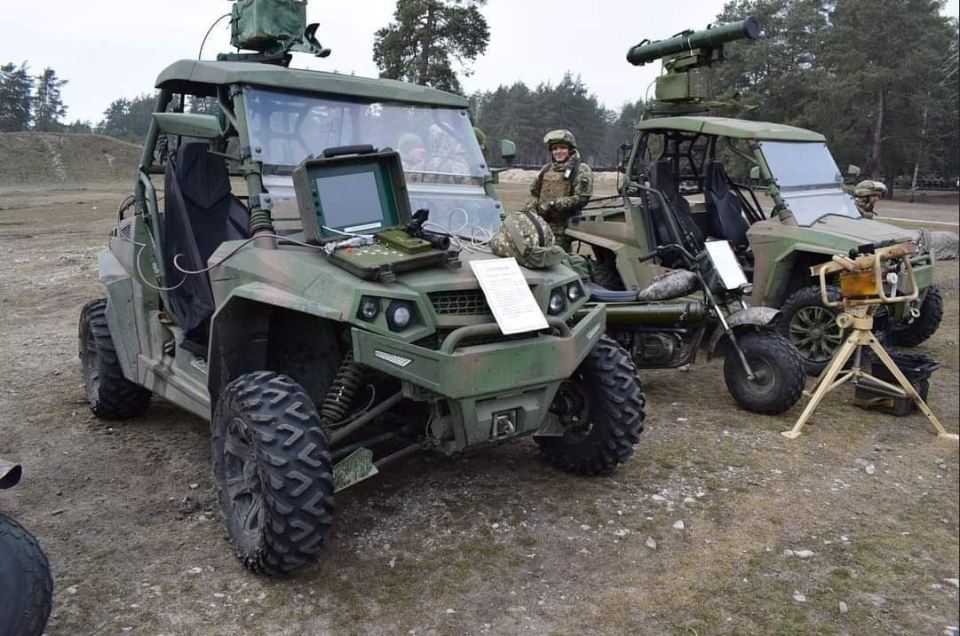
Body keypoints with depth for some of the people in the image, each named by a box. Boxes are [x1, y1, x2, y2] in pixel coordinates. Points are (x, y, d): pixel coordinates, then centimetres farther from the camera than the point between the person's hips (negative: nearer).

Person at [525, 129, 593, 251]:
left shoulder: (581, 170, -2)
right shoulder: (546, 169, 17)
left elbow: (581, 199, -13)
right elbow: (534, 193, 22)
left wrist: (554, 203, -17)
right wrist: (531, 209, 3)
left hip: (562, 227, -6)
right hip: (541, 224, 6)